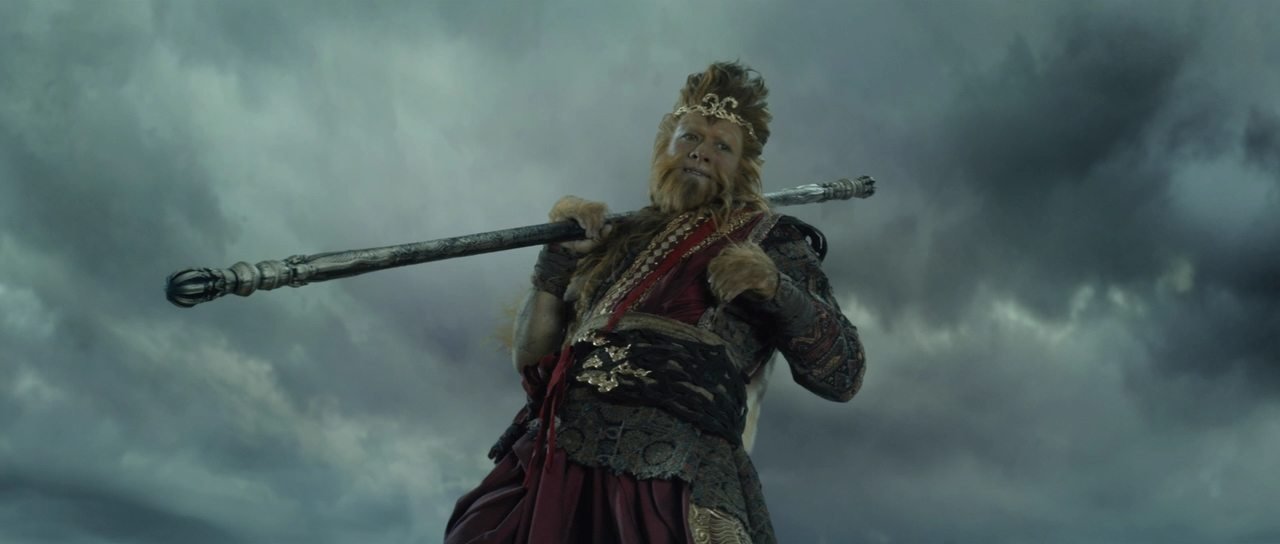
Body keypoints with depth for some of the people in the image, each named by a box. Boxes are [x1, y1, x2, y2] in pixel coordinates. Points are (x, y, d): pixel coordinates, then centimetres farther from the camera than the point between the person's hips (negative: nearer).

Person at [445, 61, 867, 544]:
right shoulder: (618, 239, 17)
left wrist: (776, 288, -11)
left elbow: (843, 377, 3)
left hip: (673, 482, -3)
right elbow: (531, 360, 15)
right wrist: (558, 257, 4)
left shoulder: (767, 241, 10)